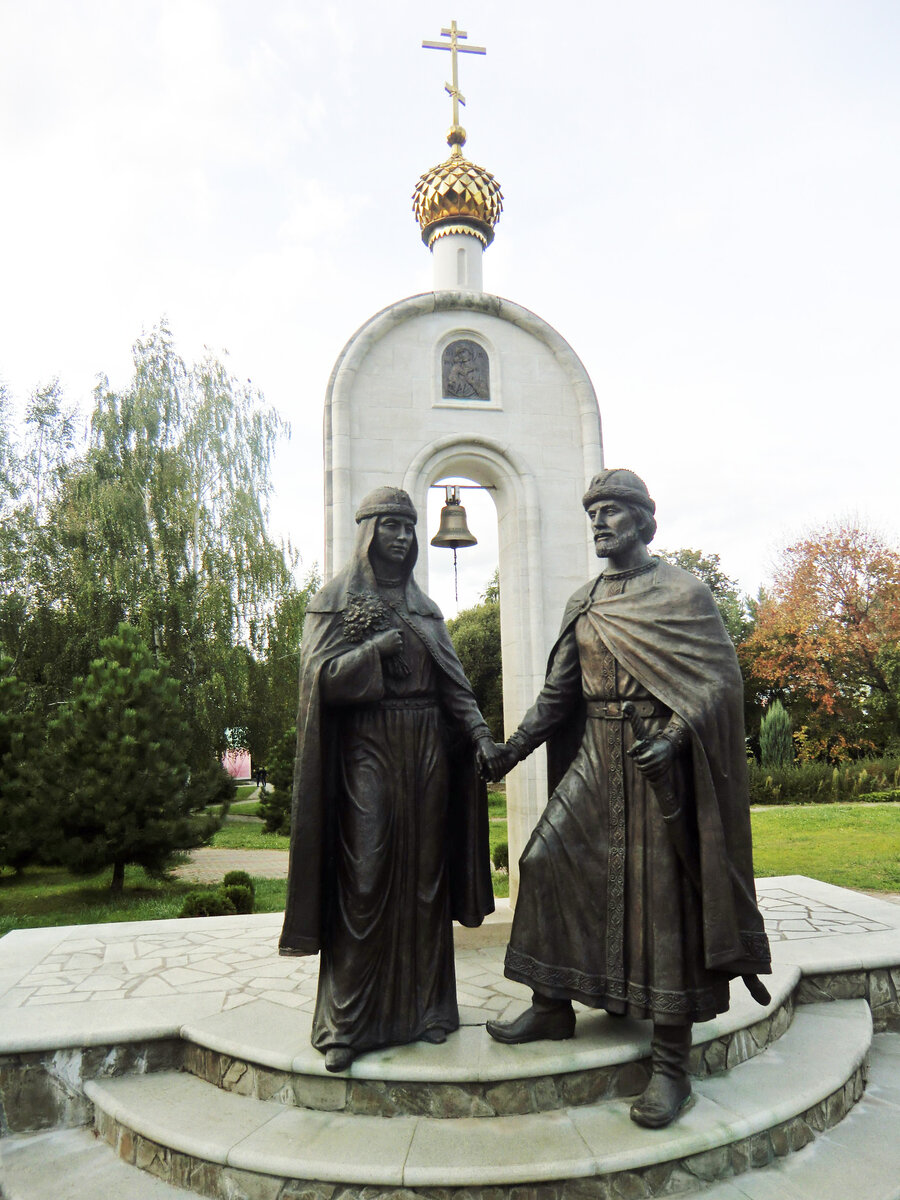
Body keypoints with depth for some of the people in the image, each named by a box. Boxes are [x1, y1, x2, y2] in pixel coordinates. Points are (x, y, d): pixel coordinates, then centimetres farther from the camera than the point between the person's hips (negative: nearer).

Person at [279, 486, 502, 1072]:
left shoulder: (424, 605, 15)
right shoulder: (334, 599, 2)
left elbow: (452, 680, 10)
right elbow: (321, 676, -9)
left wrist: (479, 733, -3)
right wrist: (378, 646, -12)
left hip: (427, 749, 5)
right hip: (366, 748, -4)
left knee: (424, 876, 7)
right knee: (364, 879, -5)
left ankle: (425, 1007, 19)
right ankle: (347, 1022, 6)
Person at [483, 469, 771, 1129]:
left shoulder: (682, 591, -5)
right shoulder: (583, 604, 12)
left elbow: (721, 678, -10)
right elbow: (557, 691, 13)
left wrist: (673, 735, -24)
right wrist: (513, 746, 4)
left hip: (656, 759, -6)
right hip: (594, 757, 6)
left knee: (661, 895, -2)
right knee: (547, 861, 3)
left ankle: (671, 1061, 10)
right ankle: (553, 1006, 22)